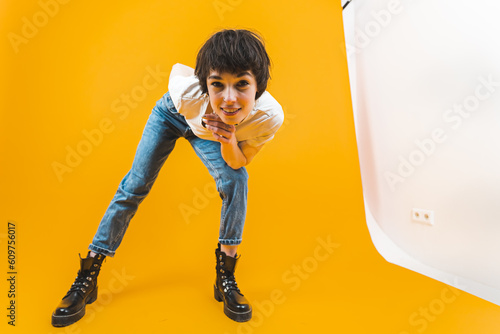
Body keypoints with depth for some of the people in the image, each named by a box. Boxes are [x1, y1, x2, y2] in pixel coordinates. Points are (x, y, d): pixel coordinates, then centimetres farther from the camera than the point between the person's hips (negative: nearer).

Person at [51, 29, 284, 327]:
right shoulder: (186, 91, -41)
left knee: (235, 181, -23)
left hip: (209, 130, 1)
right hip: (173, 113, 0)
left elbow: (239, 163, -23)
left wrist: (229, 140, -43)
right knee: (134, 187, -3)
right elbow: (178, 68, -15)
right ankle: (88, 279, 13)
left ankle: (225, 277, -5)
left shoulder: (270, 116, -38)